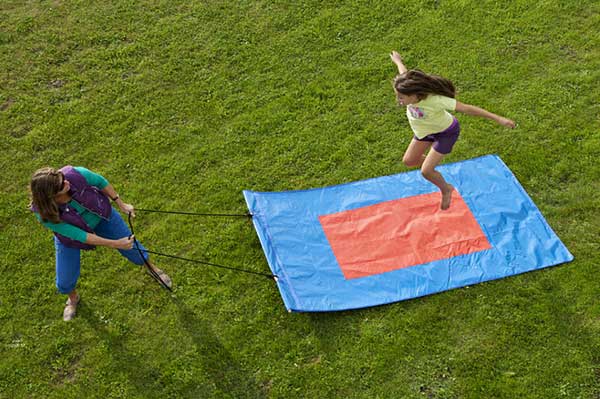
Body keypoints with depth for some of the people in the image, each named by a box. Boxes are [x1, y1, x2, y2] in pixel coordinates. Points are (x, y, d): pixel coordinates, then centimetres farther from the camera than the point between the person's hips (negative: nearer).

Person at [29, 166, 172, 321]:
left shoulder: (75, 174, -39)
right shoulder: (45, 214, -39)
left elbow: (100, 181, -16)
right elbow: (77, 235, -32)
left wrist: (120, 204, -12)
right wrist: (114, 244, -31)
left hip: (101, 216, 1)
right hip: (71, 236, -1)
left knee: (133, 250, 15)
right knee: (64, 283, 7)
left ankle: (152, 267, 50)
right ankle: (73, 298, 45)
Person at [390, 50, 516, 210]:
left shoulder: (435, 100, -45)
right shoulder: (409, 86, -29)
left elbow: (466, 108, -39)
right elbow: (403, 71, -5)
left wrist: (498, 119, -37)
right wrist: (397, 60, 19)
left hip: (446, 132, -6)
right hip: (425, 130, 6)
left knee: (426, 171, -9)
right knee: (409, 161, 13)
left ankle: (446, 189, 23)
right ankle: (432, 167, 45)